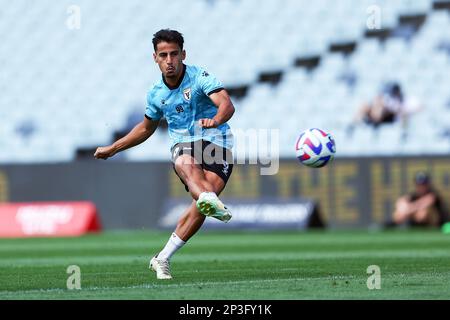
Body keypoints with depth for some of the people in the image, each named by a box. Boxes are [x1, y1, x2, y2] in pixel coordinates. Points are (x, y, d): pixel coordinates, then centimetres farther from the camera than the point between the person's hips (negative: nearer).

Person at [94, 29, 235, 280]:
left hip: (217, 144, -3)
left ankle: (163, 259, -14)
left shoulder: (200, 78, -8)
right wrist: (112, 149, 33)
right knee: (185, 165, -37)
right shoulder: (156, 94, 10)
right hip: (184, 146, 3)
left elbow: (227, 104, -25)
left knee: (208, 193, -26)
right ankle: (210, 201, -72)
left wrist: (216, 120, -49)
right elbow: (147, 127, 30)